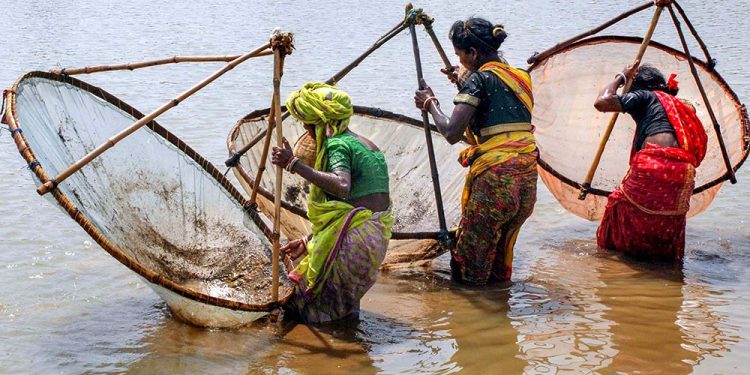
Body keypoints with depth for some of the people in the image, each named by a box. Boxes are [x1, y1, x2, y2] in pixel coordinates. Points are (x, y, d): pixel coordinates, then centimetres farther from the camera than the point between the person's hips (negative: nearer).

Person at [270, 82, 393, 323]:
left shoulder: (337, 144, -10)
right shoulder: (364, 144, 18)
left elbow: (342, 186, -31)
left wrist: (294, 164, -27)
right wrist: (309, 242, 19)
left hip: (356, 238, -9)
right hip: (377, 237, 9)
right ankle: (347, 307, 18)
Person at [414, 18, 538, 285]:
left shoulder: (479, 78, -7)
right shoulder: (520, 77, 15)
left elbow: (451, 133, -14)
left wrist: (430, 104, 3)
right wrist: (463, 84, 27)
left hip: (495, 175, -8)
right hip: (527, 175, 8)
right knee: (504, 240, 23)